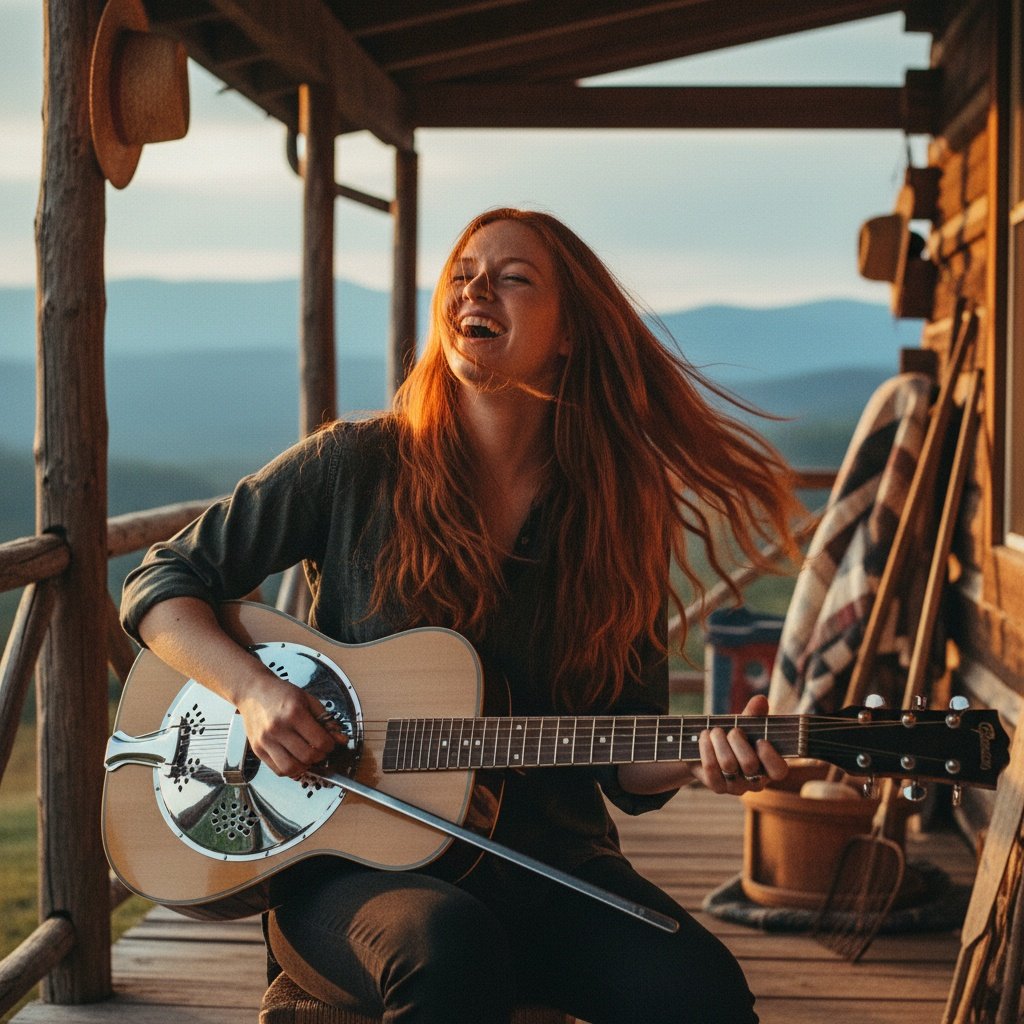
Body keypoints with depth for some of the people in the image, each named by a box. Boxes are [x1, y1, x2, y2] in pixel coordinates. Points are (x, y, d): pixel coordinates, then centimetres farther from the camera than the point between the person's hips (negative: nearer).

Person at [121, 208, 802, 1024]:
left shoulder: (621, 519, 5)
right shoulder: (356, 466, -1)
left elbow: (627, 767, 9)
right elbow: (161, 586, 4)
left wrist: (700, 759, -13)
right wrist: (255, 691, -13)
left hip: (549, 866, 2)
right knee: (448, 947, -37)